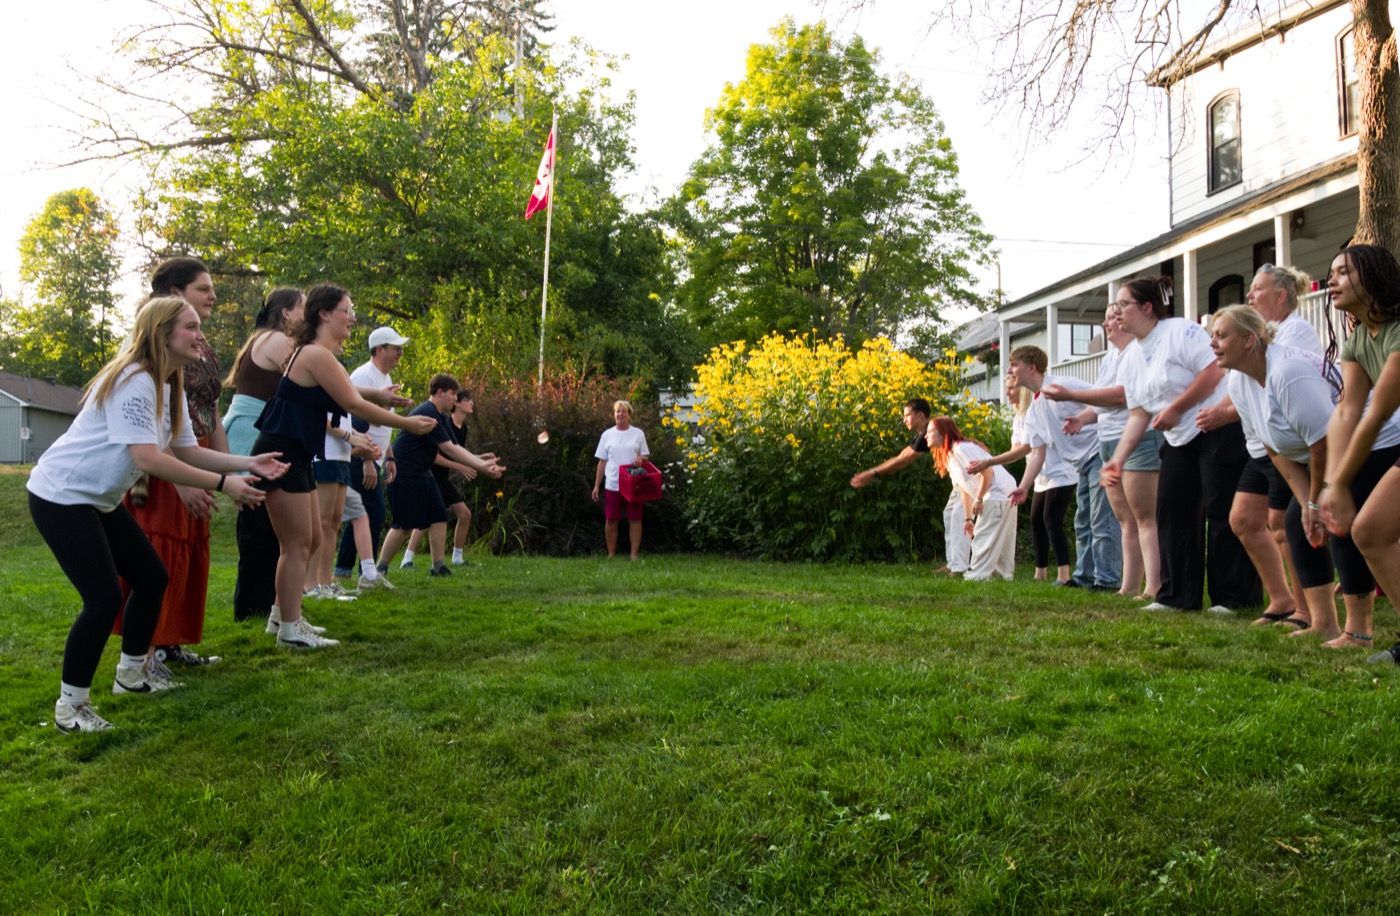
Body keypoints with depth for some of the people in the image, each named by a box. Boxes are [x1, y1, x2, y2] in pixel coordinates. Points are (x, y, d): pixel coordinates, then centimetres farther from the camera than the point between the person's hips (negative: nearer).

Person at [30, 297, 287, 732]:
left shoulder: (170, 386, 7)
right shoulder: (134, 381, -25)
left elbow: (186, 450, 2)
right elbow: (147, 458, -32)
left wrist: (248, 463, -10)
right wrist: (223, 484, -30)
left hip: (100, 499, 10)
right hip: (60, 496, -10)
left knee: (152, 578, 12)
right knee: (104, 598, -15)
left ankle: (132, 672, 29)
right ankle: (71, 705, 0)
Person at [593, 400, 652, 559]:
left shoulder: (638, 433, 4)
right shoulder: (607, 434, 7)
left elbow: (645, 456, 9)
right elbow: (602, 461, 8)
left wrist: (641, 459, -16)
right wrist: (596, 485, 5)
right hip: (612, 485, 1)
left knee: (635, 519, 2)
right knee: (611, 520, 2)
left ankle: (634, 554, 8)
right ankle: (611, 555, 13)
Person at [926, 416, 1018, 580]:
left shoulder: (961, 449, -17)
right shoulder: (948, 456, 14)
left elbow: (987, 472, -23)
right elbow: (964, 488, 15)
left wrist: (979, 499, -16)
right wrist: (968, 518, 11)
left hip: (999, 492, -10)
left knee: (983, 538, -8)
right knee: (999, 541, 14)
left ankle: (976, 577, -5)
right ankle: (1004, 575, 20)